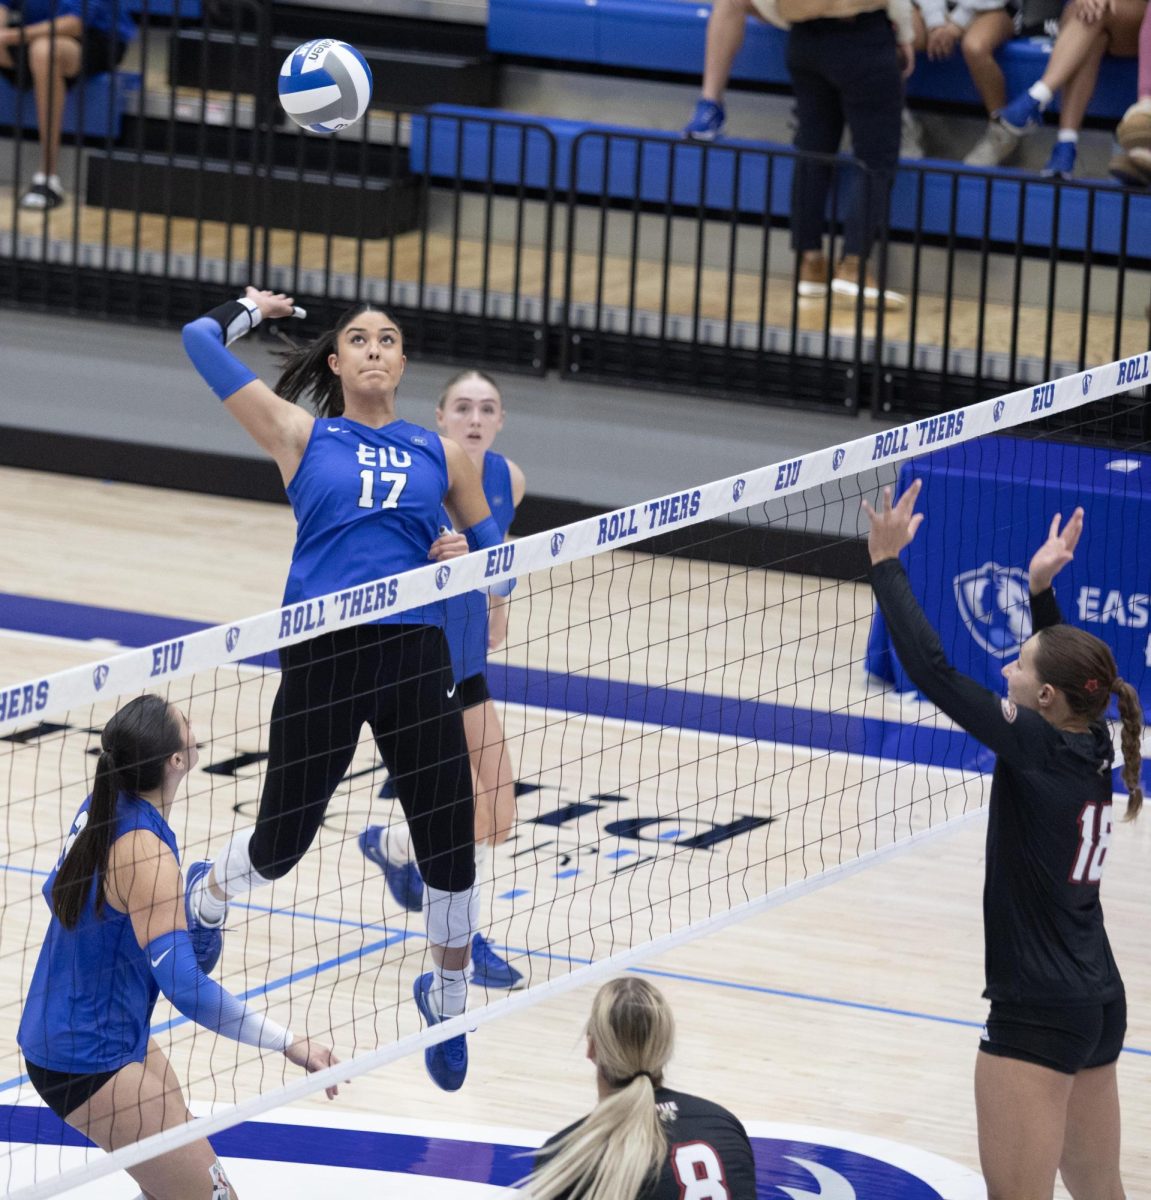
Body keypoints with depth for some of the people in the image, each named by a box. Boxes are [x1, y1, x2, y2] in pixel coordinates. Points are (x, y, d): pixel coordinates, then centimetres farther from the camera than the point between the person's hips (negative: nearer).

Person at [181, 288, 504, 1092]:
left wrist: (467, 556, 0)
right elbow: (203, 342, 4)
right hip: (322, 656, -2)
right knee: (281, 843, 4)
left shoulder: (440, 453, 14)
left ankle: (447, 1000, 25)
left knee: (451, 843, -1)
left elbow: (494, 547, 22)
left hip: (416, 656, 2)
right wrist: (253, 309, 23)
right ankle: (208, 894, 42)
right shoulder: (303, 436, 7)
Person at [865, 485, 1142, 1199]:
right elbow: (1065, 665, 26)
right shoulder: (1093, 745, 3)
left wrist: (886, 562, -13)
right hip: (1101, 1005, 9)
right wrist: (1041, 589, 16)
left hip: (1039, 1018, -9)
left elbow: (932, 671, -19)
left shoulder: (1038, 749, -18)